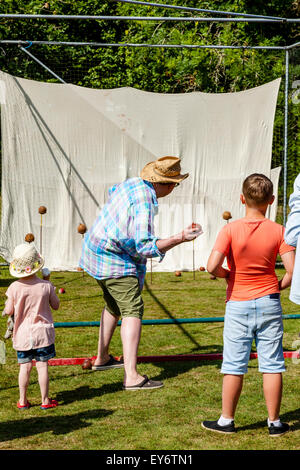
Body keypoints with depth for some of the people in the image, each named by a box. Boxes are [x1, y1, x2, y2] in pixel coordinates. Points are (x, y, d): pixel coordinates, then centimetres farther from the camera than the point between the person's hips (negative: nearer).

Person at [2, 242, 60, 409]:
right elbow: (56, 305, 3)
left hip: (22, 334, 1)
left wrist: (8, 303, 16)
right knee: (42, 366, 4)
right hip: (42, 333, -1)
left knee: (25, 366, 8)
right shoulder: (46, 286, -10)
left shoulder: (14, 288, -10)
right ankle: (45, 400, 11)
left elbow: (8, 311, -4)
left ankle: (23, 400, 15)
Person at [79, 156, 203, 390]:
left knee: (114, 306, 25)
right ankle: (132, 376, -24)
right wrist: (180, 238, -36)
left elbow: (113, 191, 27)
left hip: (96, 250, 10)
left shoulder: (132, 183, 2)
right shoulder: (144, 203, -27)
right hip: (114, 261, -10)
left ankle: (102, 358, 38)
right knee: (132, 310, -15)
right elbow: (145, 246, -32)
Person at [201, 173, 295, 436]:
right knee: (272, 365, 8)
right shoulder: (278, 231, -5)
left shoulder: (230, 230, -10)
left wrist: (227, 274, 1)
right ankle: (274, 422, 14)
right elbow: (292, 270, -10)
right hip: (269, 303, 1)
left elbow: (212, 266, -19)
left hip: (238, 304, -1)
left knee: (234, 365, 7)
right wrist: (278, 287, 8)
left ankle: (227, 420, 17)